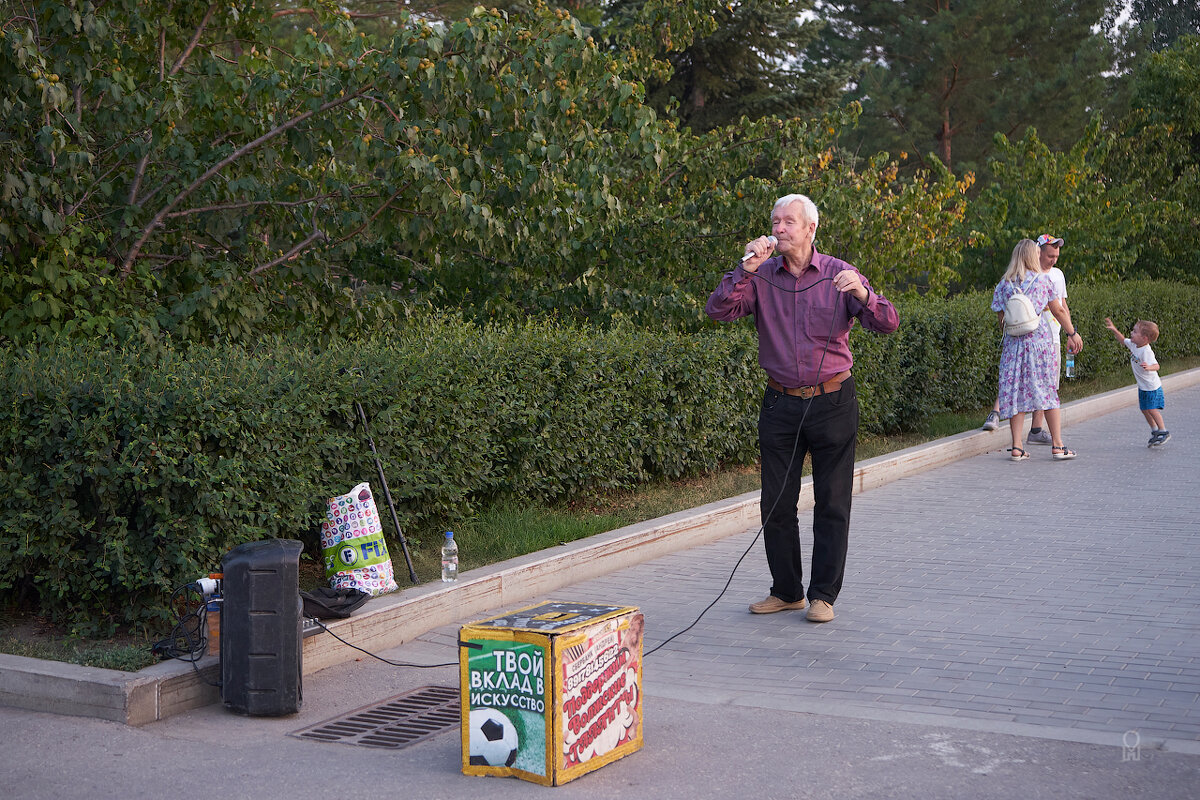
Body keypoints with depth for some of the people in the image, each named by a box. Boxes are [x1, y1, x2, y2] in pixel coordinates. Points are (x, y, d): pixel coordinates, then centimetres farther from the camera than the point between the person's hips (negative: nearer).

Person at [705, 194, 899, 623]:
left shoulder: (838, 273, -1)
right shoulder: (761, 277, 3)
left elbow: (888, 323, -8)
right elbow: (718, 311, -9)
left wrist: (862, 293, -27)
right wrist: (746, 269, -17)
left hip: (832, 401, -2)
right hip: (780, 404, 2)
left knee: (832, 504, 2)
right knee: (776, 503, 5)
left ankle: (823, 595, 12)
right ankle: (786, 591, 19)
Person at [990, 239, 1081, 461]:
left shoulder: (1004, 285, 4)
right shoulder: (1042, 280, 1)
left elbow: (1002, 320, 4)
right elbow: (1059, 311, 6)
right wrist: (1073, 333, 17)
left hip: (1014, 343, 1)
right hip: (1040, 339, -1)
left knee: (1016, 392, 4)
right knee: (1048, 391, 6)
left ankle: (1017, 447, 0)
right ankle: (1057, 445, 6)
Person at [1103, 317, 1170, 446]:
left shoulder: (1146, 352, -29)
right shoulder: (1133, 344, -3)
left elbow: (1156, 366, -38)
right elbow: (1123, 340, 17)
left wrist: (1149, 367, -59)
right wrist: (1113, 329, 6)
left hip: (1152, 387, -9)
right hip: (1142, 387, 9)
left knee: (1152, 409, -8)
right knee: (1144, 409, 12)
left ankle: (1163, 431, 6)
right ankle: (1154, 430, 26)